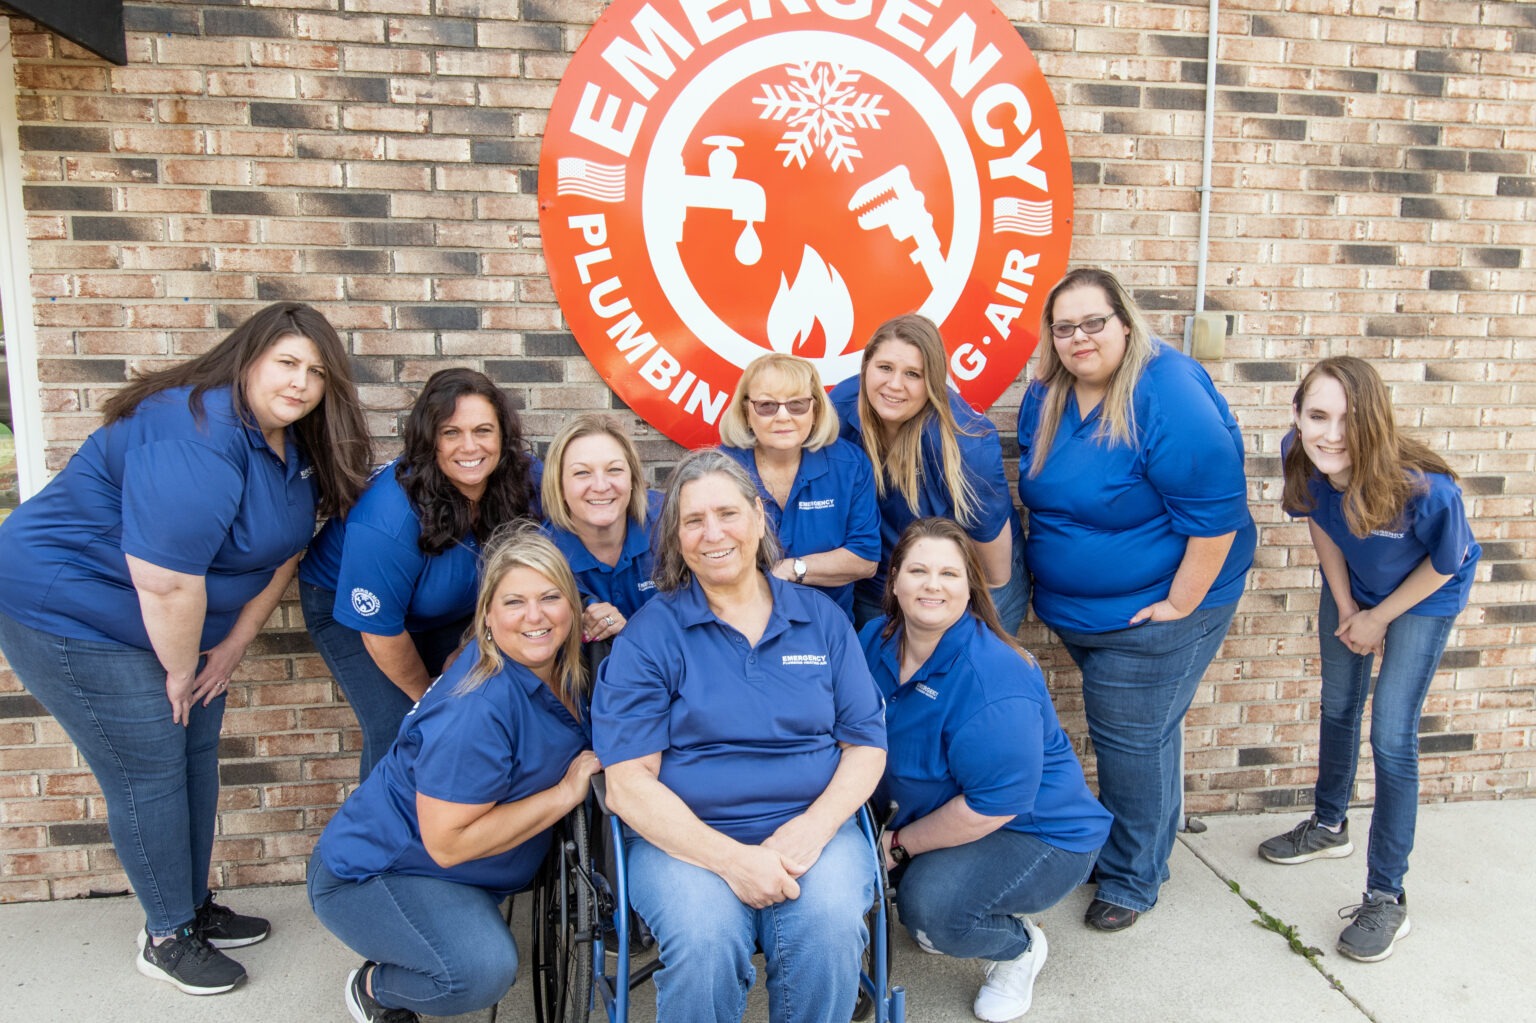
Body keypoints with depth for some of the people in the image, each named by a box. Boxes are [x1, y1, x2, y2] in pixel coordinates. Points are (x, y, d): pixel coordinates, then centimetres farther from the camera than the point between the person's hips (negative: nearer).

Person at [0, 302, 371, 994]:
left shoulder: (293, 445, -2)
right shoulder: (198, 437, -32)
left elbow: (282, 553, 5)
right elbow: (168, 583, -31)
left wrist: (234, 645, 3)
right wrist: (181, 671, -16)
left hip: (175, 621, 9)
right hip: (75, 615, -9)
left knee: (197, 753, 15)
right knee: (150, 774, -1)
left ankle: (195, 907, 33)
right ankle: (167, 937, 18)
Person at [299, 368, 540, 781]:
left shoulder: (524, 480, -22)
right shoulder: (388, 519, -37)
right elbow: (380, 629, -24)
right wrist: (426, 695, -9)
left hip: (445, 611, 5)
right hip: (347, 607, -4)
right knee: (398, 730, -15)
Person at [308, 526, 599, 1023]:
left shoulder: (564, 668, -7)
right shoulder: (479, 708, -31)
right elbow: (447, 842, -27)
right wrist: (564, 794, -24)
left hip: (456, 877, 9)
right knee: (483, 967, -27)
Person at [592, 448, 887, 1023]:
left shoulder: (821, 619, 9)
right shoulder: (650, 634, 0)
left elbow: (866, 744, 8)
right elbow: (628, 780, -6)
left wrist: (813, 827, -11)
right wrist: (730, 858, -18)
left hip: (813, 830, 2)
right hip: (685, 839, -1)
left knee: (830, 927, -28)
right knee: (705, 941, -31)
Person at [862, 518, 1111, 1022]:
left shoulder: (993, 680, -32)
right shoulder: (876, 639, -9)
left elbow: (994, 805, -29)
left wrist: (901, 844, -17)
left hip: (1036, 830, -7)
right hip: (936, 809, 7)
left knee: (931, 905, -29)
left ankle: (1020, 947, 5)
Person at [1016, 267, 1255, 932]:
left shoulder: (1167, 396, -23)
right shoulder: (1046, 397, 0)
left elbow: (1215, 516, -24)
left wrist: (1180, 605, -21)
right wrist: (1049, 567, 10)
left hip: (1155, 609, -7)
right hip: (1076, 606, 7)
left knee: (1132, 739, 3)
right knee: (1138, 733, 21)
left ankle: (1131, 880, 23)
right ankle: (1148, 839, 41)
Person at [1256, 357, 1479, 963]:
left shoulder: (1424, 489, -40)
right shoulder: (1302, 458, -28)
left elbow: (1445, 564, -18)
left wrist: (1379, 619, -8)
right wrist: (1346, 607, -2)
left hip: (1423, 596, -4)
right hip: (1352, 587, 5)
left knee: (1392, 737, -5)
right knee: (1338, 709, 18)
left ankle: (1387, 898, 9)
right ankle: (1329, 827, 43)